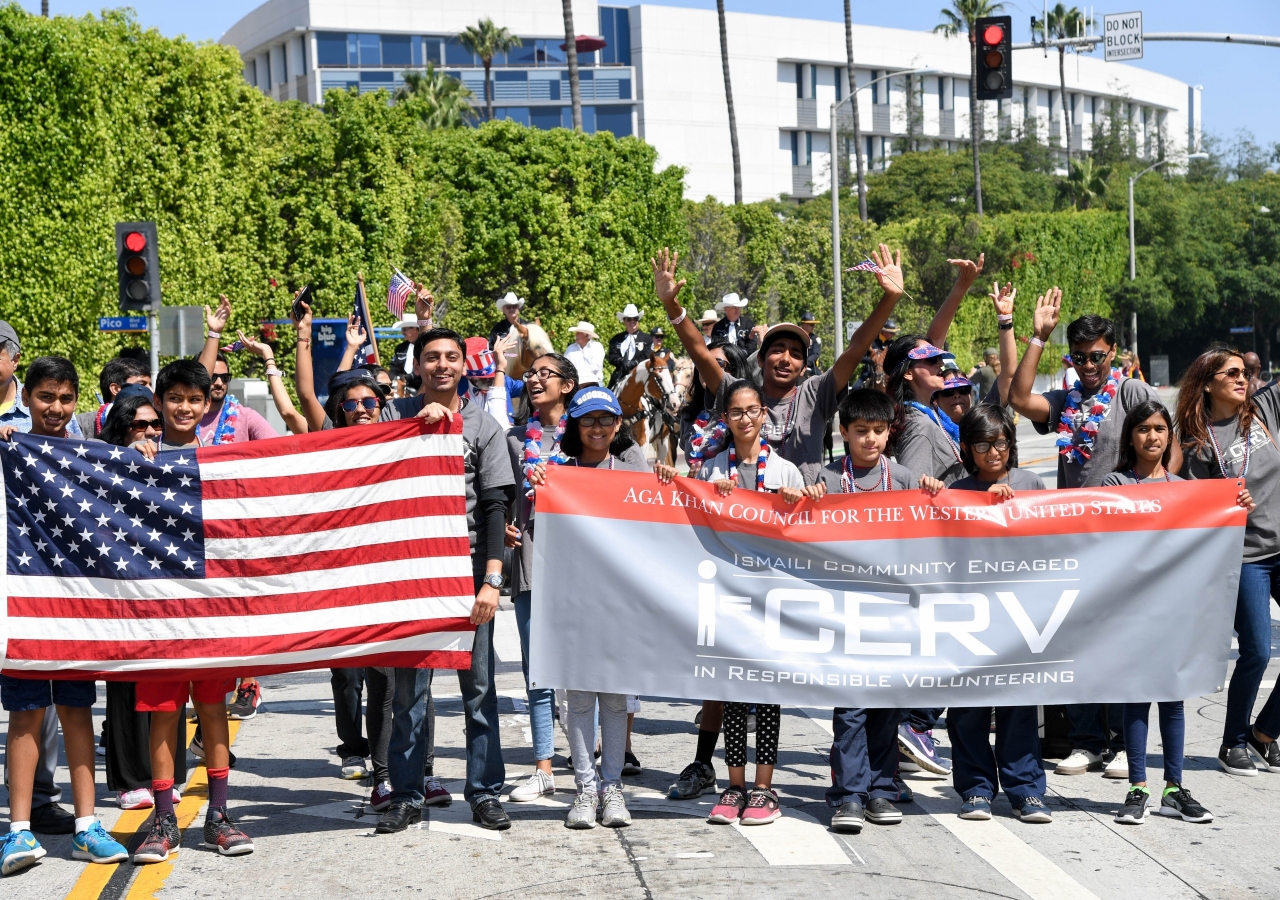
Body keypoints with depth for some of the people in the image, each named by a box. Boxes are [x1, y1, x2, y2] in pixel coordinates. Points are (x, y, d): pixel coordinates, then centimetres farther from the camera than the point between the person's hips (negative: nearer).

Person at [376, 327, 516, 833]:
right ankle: (407, 795, 8)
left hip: (467, 565, 0)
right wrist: (417, 424, -14)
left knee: (478, 685, 0)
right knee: (408, 686, 2)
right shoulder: (397, 415, 9)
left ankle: (485, 793, 7)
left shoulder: (483, 426, 6)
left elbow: (495, 507, 1)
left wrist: (492, 579, -8)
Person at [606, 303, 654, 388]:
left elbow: (646, 359, -1)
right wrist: (622, 361, -15)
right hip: (620, 377, 2)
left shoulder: (647, 339, 10)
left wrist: (633, 363, -18)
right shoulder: (616, 339, 17)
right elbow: (612, 357, 7)